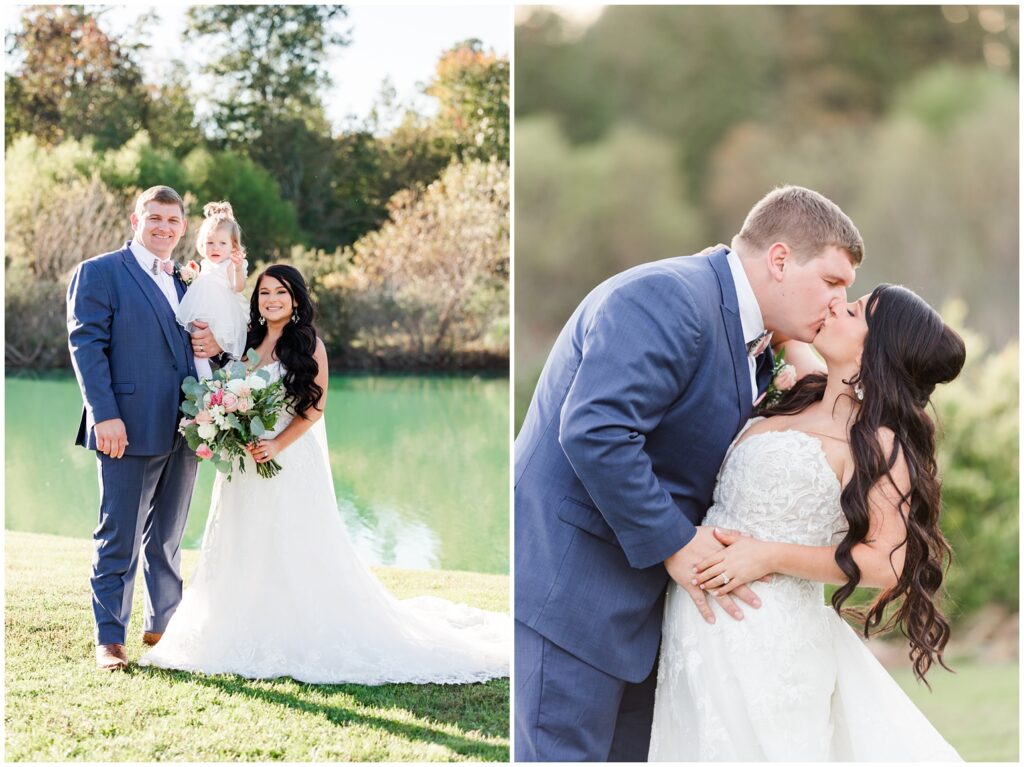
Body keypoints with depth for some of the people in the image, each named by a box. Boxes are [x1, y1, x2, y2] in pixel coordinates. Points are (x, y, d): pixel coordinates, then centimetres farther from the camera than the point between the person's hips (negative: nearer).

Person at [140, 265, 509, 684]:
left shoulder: (308, 345, -4)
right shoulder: (249, 343, 11)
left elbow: (314, 408, -8)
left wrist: (278, 445, -18)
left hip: (292, 459, -5)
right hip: (246, 459, 5)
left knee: (294, 547, -4)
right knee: (246, 548, 7)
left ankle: (304, 635, 2)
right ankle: (246, 634, 15)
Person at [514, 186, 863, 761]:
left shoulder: (755, 349, 14)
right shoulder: (666, 297, -18)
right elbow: (595, 432, -29)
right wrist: (673, 543, -21)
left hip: (640, 594, 10)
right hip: (570, 586, -10)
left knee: (635, 750, 14)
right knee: (566, 750, -6)